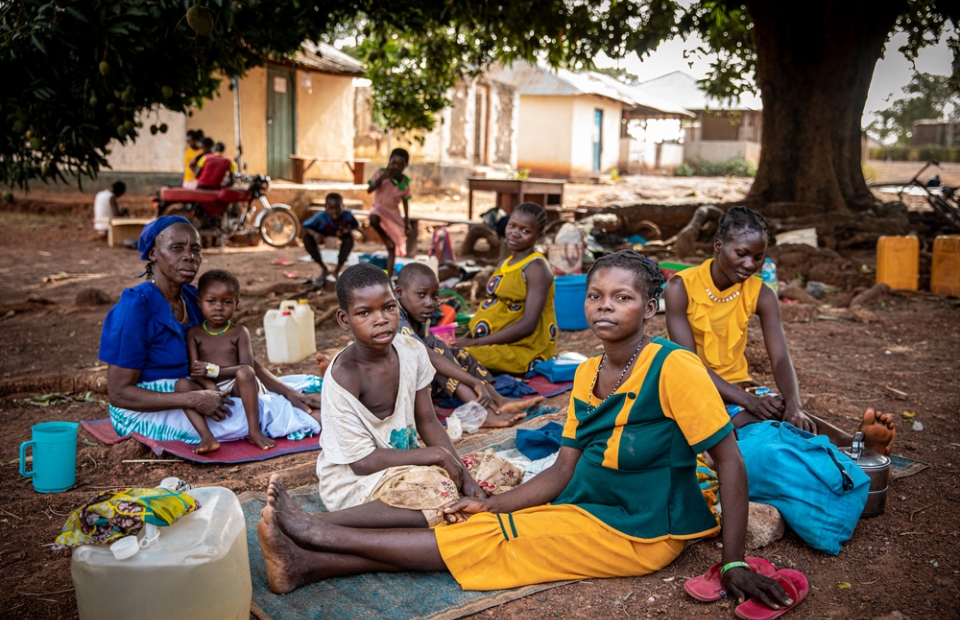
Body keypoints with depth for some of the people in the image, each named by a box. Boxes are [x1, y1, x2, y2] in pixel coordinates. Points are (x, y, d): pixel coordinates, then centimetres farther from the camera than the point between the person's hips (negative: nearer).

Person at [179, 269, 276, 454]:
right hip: (208, 391, 1)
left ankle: (254, 431, -29)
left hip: (237, 389, -1)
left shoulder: (239, 333, 5)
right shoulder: (194, 333, 8)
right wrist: (211, 389, -23)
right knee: (182, 384, -26)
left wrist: (214, 370, -18)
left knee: (244, 373, -32)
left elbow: (246, 367, -7)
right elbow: (194, 370, -4)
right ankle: (207, 437, -39)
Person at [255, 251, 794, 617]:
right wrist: (489, 505, -4)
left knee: (481, 542, -12)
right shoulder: (587, 374, 4)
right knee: (471, 527, -8)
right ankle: (308, 565, -10)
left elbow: (730, 461, -18)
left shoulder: (674, 368, -19)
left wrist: (735, 564, -20)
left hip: (638, 533, -7)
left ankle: (321, 533, -7)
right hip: (586, 509, 7)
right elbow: (564, 471, 5)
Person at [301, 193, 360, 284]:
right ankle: (324, 269, -8)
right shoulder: (321, 217, -39)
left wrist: (347, 230, -37)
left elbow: (356, 225, -15)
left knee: (349, 238, -31)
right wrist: (315, 234, -48)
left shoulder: (347, 215, -35)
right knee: (307, 238, -27)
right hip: (323, 235, -1)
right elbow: (306, 226, -27)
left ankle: (337, 270, -9)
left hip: (339, 235, 1)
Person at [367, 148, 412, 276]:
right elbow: (369, 190, -23)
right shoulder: (381, 173, -14)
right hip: (380, 209, -3)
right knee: (374, 219, -42)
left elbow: (405, 202, 4)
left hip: (394, 214, 3)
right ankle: (384, 237, -12)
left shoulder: (405, 182, -7)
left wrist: (407, 221, 2)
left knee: (393, 247, 3)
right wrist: (383, 177, -31)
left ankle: (389, 275, 11)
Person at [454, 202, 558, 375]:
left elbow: (528, 325, -19)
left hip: (523, 349, -9)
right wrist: (467, 337, 1)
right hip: (493, 344, 9)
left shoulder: (537, 268, -11)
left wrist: (475, 342, -20)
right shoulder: (505, 263, 15)